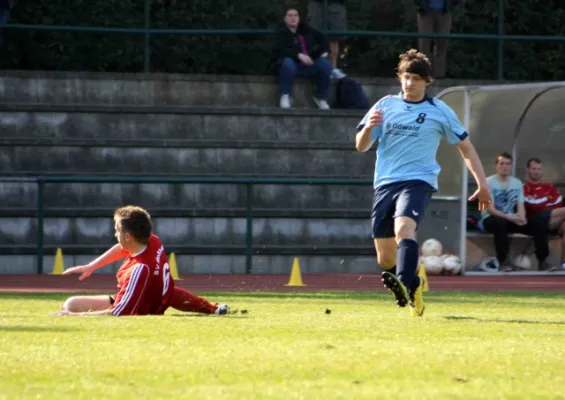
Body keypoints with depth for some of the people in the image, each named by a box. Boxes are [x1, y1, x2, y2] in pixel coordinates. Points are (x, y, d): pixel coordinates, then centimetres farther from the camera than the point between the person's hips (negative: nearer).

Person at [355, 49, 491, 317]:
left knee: (403, 227, -35)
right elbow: (361, 146, 8)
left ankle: (405, 284, -50)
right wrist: (368, 128, -15)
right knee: (385, 259, 4)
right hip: (385, 183, 4)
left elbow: (465, 146, 12)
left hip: (418, 181, -4)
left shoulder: (439, 112, 3)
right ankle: (413, 286, 33)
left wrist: (482, 185, 6)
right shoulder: (385, 106, 9)